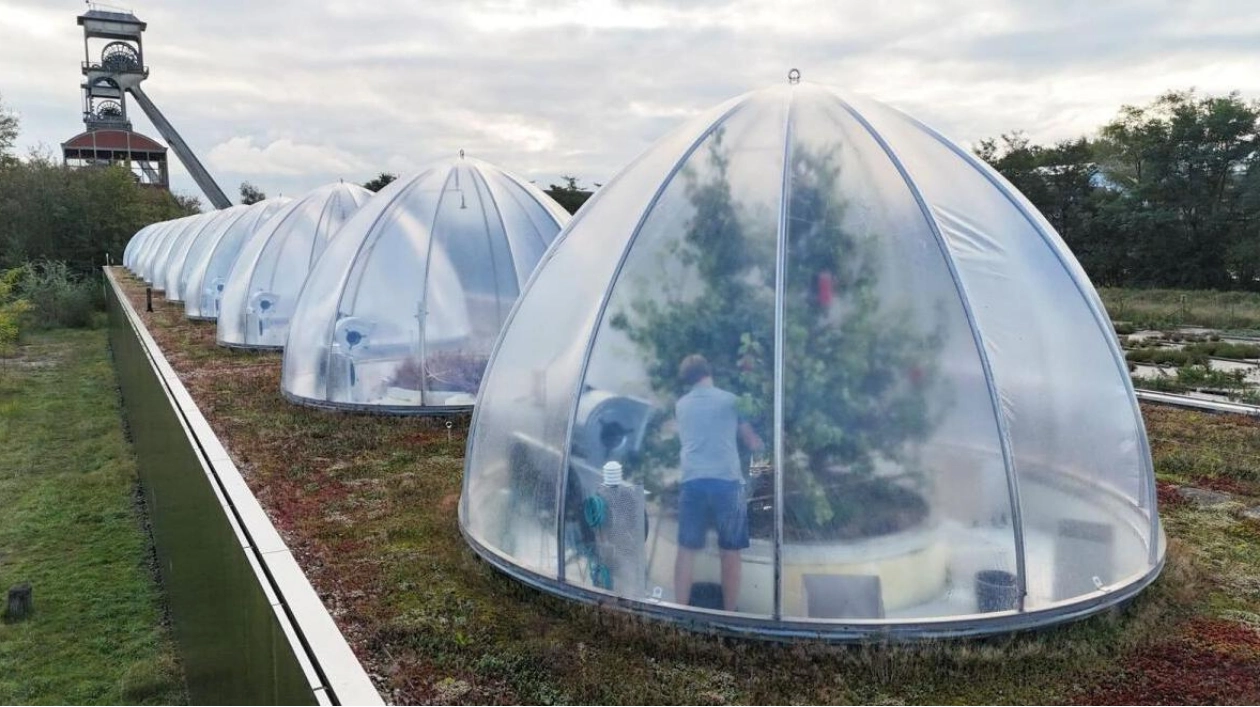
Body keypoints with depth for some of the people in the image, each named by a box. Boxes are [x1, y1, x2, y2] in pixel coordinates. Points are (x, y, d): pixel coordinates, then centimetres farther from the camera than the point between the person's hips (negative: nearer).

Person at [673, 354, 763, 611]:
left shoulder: (681, 405, 17)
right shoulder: (730, 400, 7)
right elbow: (753, 443, 12)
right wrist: (761, 445, 34)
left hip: (692, 482, 2)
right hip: (727, 482, -2)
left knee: (686, 549, 10)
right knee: (730, 553, 8)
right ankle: (729, 614, 14)